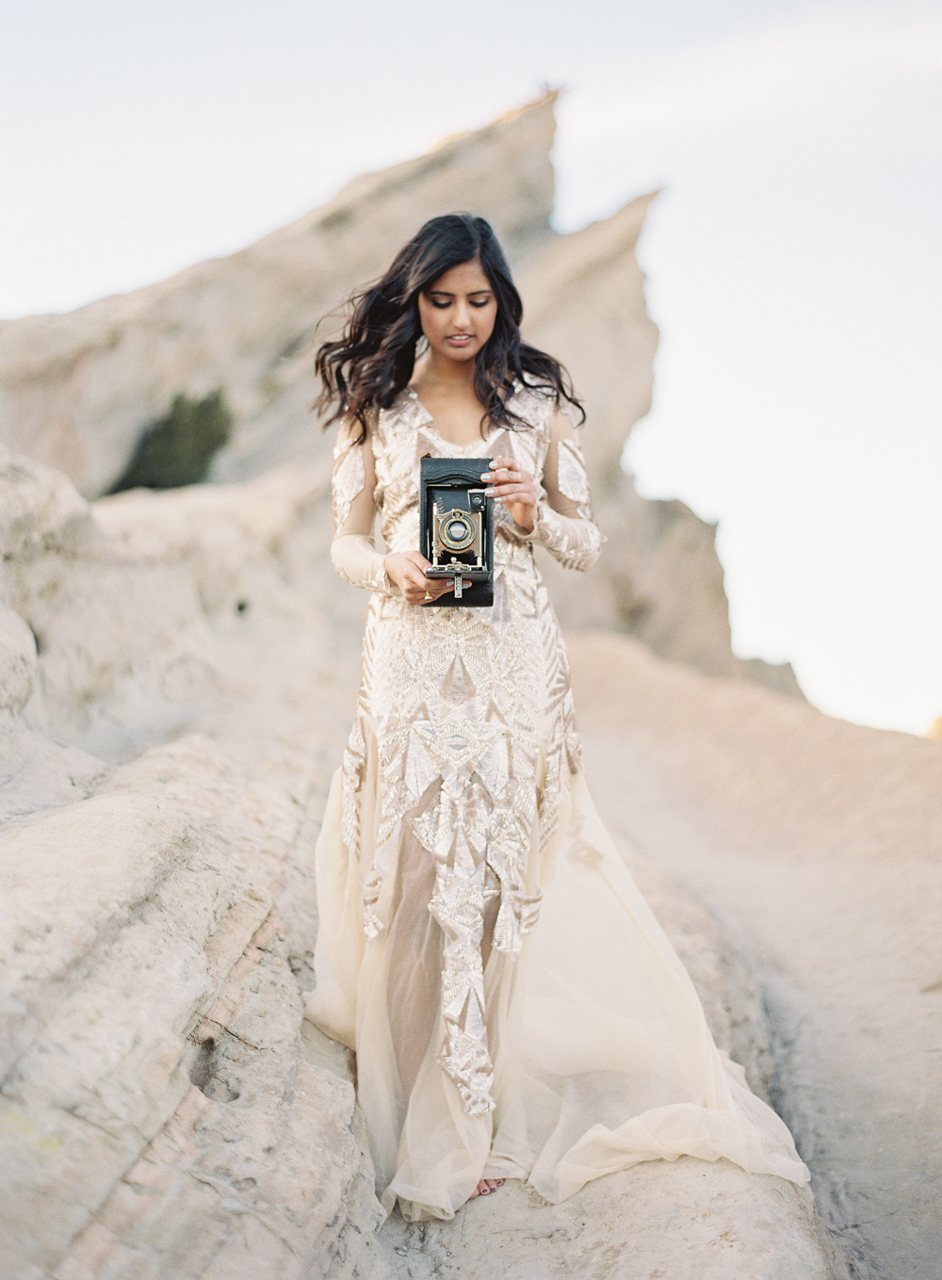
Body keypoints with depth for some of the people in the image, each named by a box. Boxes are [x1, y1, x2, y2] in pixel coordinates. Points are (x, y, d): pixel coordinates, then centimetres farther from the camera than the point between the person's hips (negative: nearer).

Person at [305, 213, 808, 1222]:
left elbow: (587, 543, 9)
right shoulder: (374, 404, 7)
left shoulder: (540, 400, 7)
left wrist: (537, 516, -11)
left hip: (517, 660, 0)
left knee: (506, 868, 2)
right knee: (417, 874, 2)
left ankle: (467, 1121, 21)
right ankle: (435, 1122, 22)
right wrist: (392, 571, -11)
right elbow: (345, 541, 9)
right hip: (411, 658, 0)